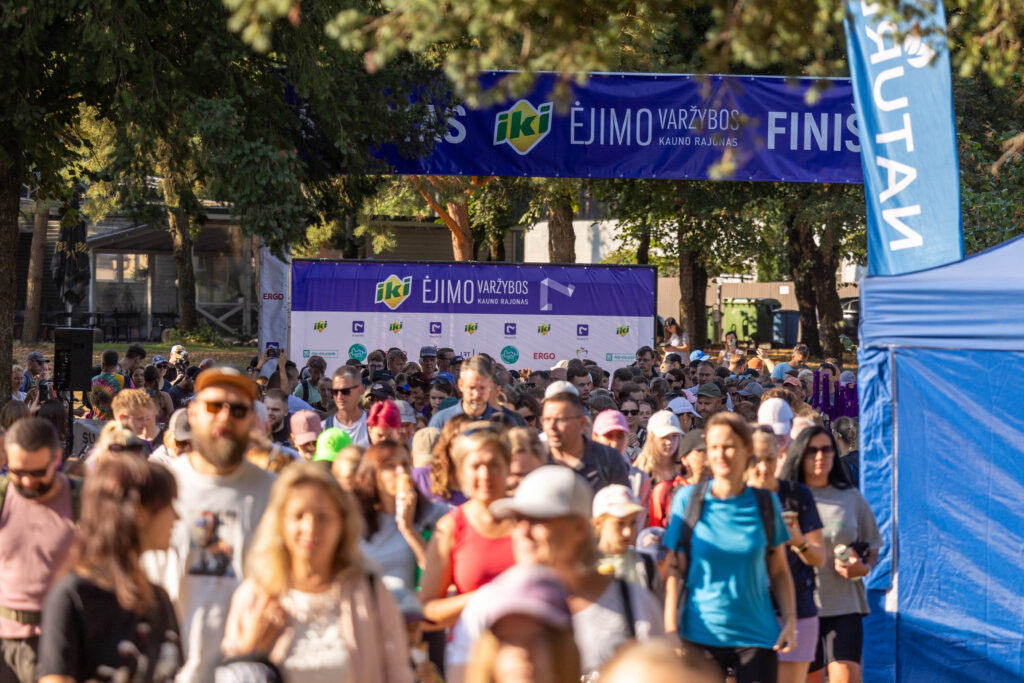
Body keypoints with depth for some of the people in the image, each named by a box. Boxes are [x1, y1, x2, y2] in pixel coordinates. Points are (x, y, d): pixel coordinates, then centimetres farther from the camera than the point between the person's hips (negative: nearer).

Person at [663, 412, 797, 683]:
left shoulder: (766, 503, 4)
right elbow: (674, 570, 0)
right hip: (700, 633, -1)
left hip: (756, 634, 1)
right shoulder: (688, 499, 0)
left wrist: (790, 619, -1)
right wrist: (670, 629, -7)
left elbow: (779, 570, 11)